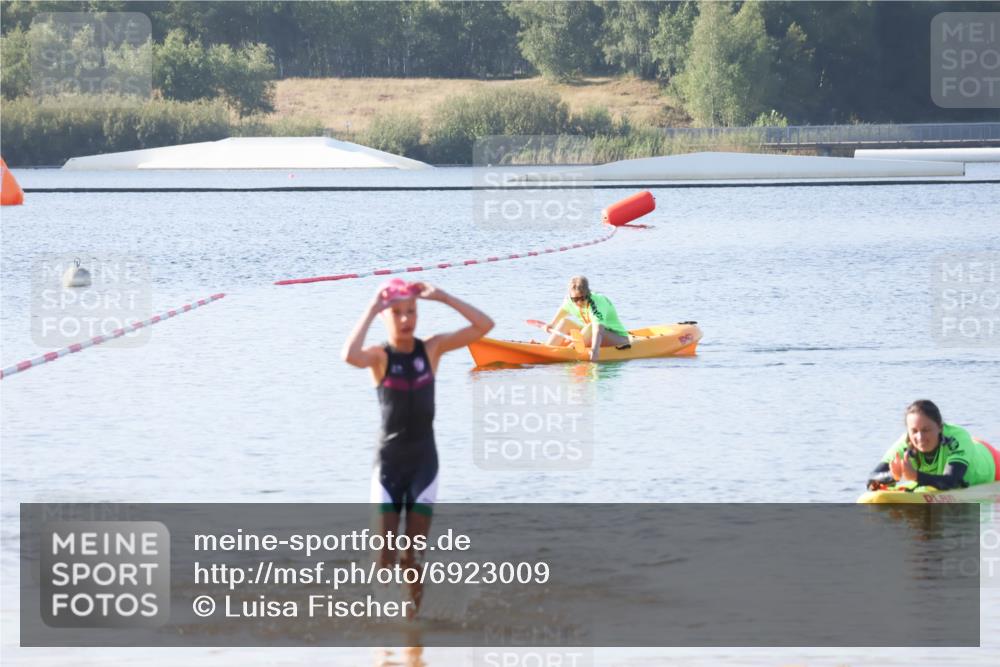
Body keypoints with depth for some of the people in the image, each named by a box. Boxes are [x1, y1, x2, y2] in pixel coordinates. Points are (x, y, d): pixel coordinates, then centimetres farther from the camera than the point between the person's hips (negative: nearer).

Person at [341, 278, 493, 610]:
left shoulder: (432, 348, 0)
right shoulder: (380, 356, -8)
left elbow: (484, 326, -7)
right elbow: (350, 356, -32)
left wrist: (442, 297, -11)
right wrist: (371, 310, -24)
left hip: (424, 460, 2)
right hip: (389, 461, -2)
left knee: (414, 554, 5)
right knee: (385, 553, -4)